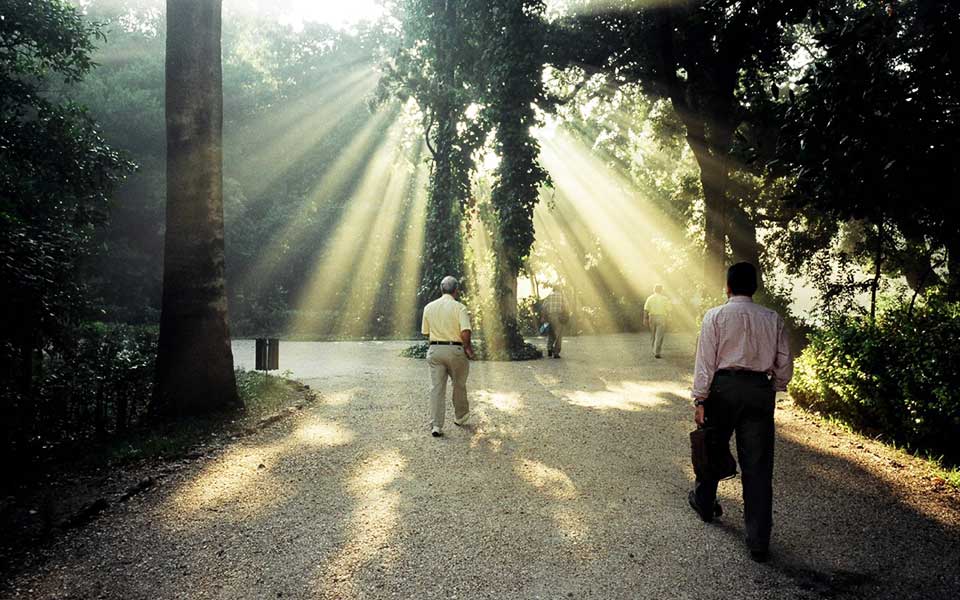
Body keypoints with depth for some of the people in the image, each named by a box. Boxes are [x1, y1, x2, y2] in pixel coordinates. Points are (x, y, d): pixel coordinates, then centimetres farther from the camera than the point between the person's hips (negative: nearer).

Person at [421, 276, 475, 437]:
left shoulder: (429, 307, 5)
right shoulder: (459, 308, -10)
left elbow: (425, 332, 10)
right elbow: (465, 333, -20)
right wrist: (468, 348, -4)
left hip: (434, 350, 3)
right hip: (455, 350, -3)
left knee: (437, 388, 3)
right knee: (459, 385, 18)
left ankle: (436, 426, -2)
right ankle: (460, 417, 34)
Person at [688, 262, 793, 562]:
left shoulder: (715, 316, -3)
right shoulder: (773, 319, 4)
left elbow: (705, 361, -7)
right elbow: (785, 365, 6)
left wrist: (700, 400, -4)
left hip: (723, 387, -1)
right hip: (760, 390, 2)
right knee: (758, 465, 3)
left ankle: (704, 503, 41)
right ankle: (758, 541, 6)